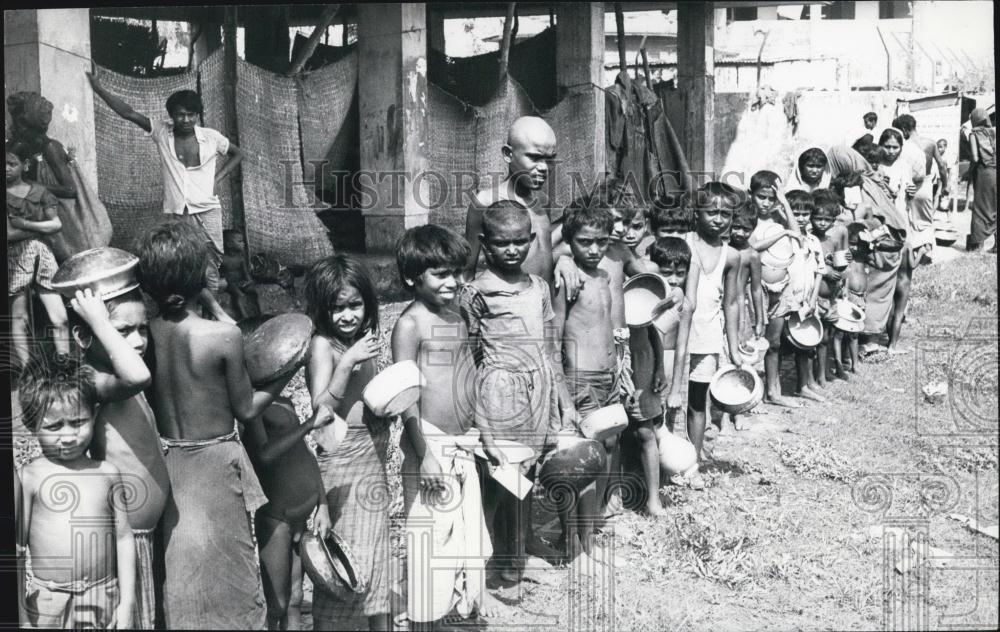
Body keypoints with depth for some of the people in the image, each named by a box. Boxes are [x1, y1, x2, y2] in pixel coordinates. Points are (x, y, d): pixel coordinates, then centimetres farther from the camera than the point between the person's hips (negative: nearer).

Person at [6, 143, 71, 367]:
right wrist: (41, 228, -7)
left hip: (43, 255, 2)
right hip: (15, 258, -2)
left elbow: (57, 224, -1)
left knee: (60, 318, -4)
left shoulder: (39, 192, 8)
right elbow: (9, 234, -10)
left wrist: (24, 224, -8)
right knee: (19, 319, 1)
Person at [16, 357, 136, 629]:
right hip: (47, 605, -1)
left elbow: (123, 539, 4)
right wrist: (19, 615, -2)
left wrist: (127, 601, 2)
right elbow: (16, 549, -1)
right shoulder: (29, 478, -5)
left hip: (104, 600, 2)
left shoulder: (108, 473, 1)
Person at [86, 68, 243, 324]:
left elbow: (238, 154, 13)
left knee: (212, 259, -1)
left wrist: (217, 179, 2)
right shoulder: (161, 132, 1)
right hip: (175, 212, 1)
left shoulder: (211, 137, -1)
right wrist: (98, 88, -13)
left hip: (207, 209, -1)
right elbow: (129, 113, -5)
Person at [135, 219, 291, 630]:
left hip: (165, 463, 4)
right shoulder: (224, 336, -20)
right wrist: (285, 373, 1)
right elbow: (246, 410, -10)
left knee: (175, 563, 20)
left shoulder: (143, 333, -9)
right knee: (226, 569, 12)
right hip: (215, 463, -4)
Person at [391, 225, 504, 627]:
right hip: (431, 443, -8)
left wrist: (485, 438, 19)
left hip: (462, 443, 8)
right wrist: (423, 453, -19)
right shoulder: (411, 324, -14)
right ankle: (424, 617, 17)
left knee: (471, 521, 18)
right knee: (430, 529, 2)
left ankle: (471, 595, 37)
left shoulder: (456, 316, 10)